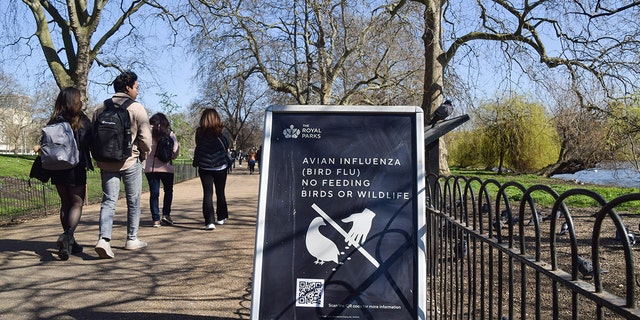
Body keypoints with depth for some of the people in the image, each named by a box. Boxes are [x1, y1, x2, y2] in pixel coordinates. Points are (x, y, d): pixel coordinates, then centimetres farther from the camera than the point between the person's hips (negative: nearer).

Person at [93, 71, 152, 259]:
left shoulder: (100, 109, 7)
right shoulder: (137, 108, -9)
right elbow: (145, 138, -11)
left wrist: (99, 157, 20)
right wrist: (143, 154, 7)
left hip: (106, 163, 4)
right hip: (130, 162, -4)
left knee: (108, 201, 5)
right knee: (133, 201, 10)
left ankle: (104, 239, -10)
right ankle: (132, 240, 20)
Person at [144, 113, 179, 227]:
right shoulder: (170, 134, -2)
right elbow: (175, 153, -5)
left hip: (151, 168, 0)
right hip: (166, 168, 0)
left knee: (154, 193, 6)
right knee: (168, 191, 18)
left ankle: (156, 219, 5)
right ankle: (166, 214, 8)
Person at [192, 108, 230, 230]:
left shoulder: (199, 132, -5)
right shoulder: (220, 131, -7)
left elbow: (198, 147, 4)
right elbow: (227, 145, 4)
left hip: (204, 167, 0)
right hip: (220, 167, 0)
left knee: (207, 194, -1)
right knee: (220, 193, 15)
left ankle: (209, 221, -12)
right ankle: (221, 218, 28)